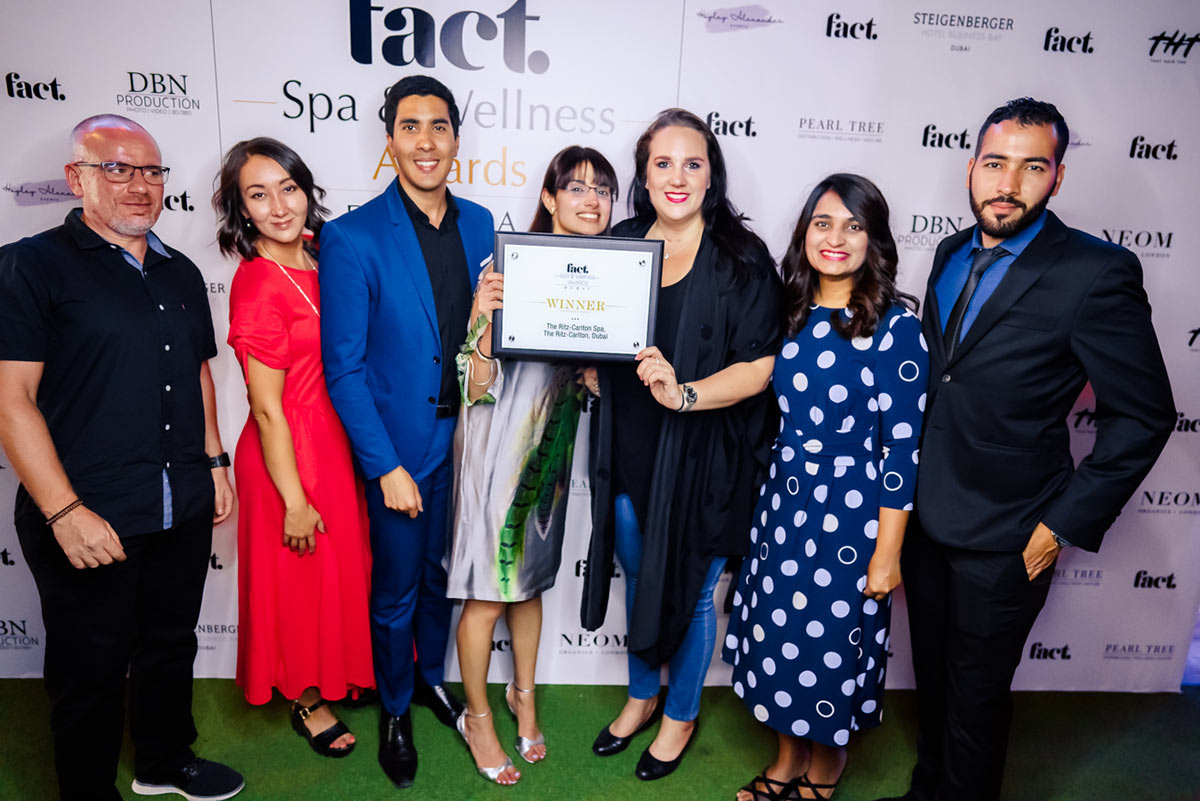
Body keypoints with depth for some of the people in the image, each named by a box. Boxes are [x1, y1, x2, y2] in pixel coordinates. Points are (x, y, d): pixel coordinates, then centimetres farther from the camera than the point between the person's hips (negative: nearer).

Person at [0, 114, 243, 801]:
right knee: (90, 671, 10)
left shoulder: (181, 273, 11)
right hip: (88, 522, -5)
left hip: (184, 510, 6)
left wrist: (215, 463, 13)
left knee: (171, 646, 21)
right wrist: (66, 512, -18)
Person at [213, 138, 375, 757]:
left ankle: (338, 677, 45)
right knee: (304, 578, 11)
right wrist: (295, 501, -16)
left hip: (336, 438, 8)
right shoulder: (257, 285, -21)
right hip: (292, 451, -8)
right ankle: (309, 703, 35)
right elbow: (267, 409, -19)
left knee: (343, 565, 22)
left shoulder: (316, 256, 3)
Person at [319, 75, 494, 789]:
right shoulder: (352, 238, -15)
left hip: (465, 437, 4)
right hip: (399, 445, -4)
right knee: (396, 590, 14)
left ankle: (432, 676, 47)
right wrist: (385, 466, -15)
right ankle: (395, 710, 38)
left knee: (442, 574, 22)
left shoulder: (478, 223, 0)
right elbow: (344, 368, -14)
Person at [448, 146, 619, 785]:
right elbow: (476, 384, -14)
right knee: (487, 593, 7)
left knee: (530, 581, 20)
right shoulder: (507, 268, -14)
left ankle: (524, 694, 42)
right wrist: (487, 319, -30)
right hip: (498, 443, -5)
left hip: (551, 445, 5)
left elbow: (596, 381, 10)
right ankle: (477, 716, 30)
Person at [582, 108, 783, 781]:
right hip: (628, 454, 4)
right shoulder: (619, 245, 4)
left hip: (700, 461, -4)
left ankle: (680, 714, 40)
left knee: (688, 591, 13)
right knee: (638, 580, 21)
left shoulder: (742, 259, -10)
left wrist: (685, 393, -29)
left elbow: (759, 367, -15)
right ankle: (641, 696, 47)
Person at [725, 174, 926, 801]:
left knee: (831, 640, 10)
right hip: (784, 498, 5)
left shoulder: (895, 326, -13)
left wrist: (887, 554, -12)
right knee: (777, 630, 16)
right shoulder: (791, 313, 3)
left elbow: (902, 448, -13)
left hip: (851, 508, -5)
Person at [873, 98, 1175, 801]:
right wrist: (909, 485, 11)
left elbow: (1144, 417, -12)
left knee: (976, 692, 12)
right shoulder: (953, 254, 5)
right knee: (933, 676, 22)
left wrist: (1064, 524, -13)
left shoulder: (1097, 273, -15)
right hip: (926, 517, 6)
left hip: (1003, 538, -6)